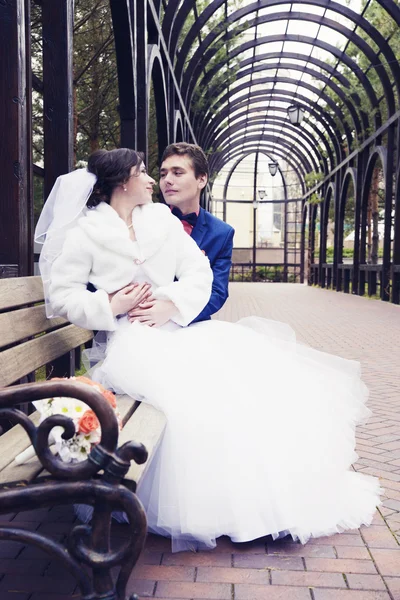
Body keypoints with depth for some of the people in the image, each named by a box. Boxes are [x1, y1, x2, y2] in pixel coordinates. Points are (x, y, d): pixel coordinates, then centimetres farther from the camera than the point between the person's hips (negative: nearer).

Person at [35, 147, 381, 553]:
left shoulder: (162, 220, 14)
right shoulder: (87, 230, 2)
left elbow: (199, 272, 6)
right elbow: (61, 295, -2)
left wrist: (171, 304, -11)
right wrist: (111, 306, -15)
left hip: (175, 330, 5)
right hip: (133, 340, -5)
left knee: (249, 365, -13)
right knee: (187, 392, -31)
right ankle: (211, 509, -15)